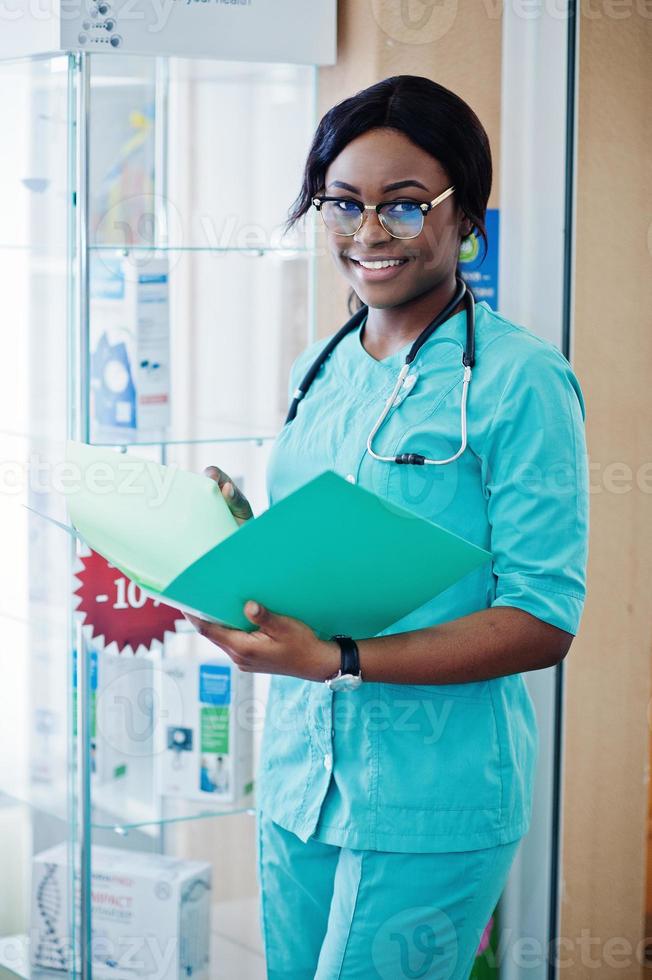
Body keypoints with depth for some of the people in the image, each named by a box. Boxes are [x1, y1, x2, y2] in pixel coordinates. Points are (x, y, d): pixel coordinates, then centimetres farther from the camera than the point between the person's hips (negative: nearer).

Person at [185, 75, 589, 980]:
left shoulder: (519, 380, -12)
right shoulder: (319, 370, 10)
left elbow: (544, 619, -16)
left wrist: (334, 661, -23)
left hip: (431, 802, -6)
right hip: (298, 771, 6)